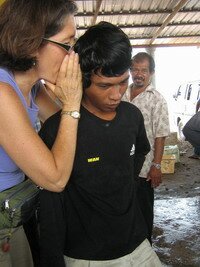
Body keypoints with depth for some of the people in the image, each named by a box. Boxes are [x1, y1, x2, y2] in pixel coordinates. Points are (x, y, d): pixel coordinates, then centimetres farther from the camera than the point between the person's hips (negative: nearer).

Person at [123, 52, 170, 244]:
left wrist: (156, 166, -15)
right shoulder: (122, 95, 6)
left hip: (143, 169, -4)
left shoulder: (156, 100, -7)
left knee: (143, 211, 12)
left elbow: (160, 136, -11)